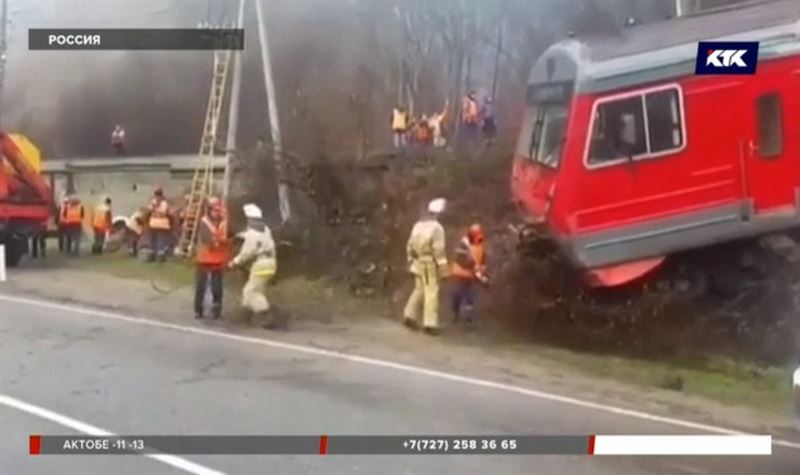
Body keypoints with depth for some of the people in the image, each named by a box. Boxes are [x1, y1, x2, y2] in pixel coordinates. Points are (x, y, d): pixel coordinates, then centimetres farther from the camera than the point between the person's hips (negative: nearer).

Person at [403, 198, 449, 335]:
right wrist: (443, 268, -16)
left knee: (419, 289, 18)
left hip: (418, 263, 7)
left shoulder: (418, 225, 8)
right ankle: (430, 323, -2)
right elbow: (439, 250, -19)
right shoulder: (436, 227, -15)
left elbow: (410, 246, 12)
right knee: (432, 292, -2)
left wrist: (411, 261, 20)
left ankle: (410, 315, 10)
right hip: (431, 264, -7)